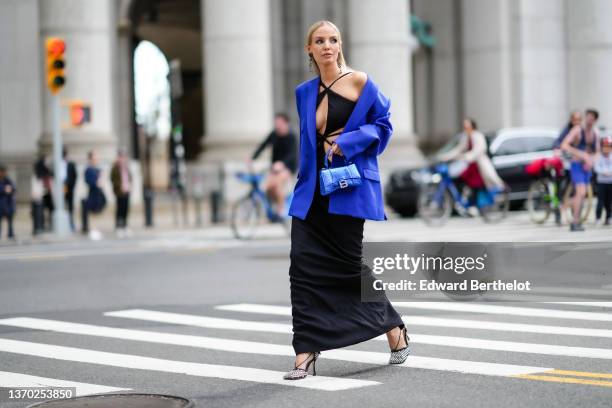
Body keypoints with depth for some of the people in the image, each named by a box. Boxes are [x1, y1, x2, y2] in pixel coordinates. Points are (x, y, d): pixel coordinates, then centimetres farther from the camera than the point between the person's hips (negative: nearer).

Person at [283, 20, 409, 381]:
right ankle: (306, 352, -4)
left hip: (348, 187, -4)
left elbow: (382, 124, -2)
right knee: (304, 266, -7)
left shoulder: (359, 81, -2)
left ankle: (395, 329, 23)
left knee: (351, 265, 0)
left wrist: (346, 142, -14)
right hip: (313, 192, 4)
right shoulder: (304, 92, 11)